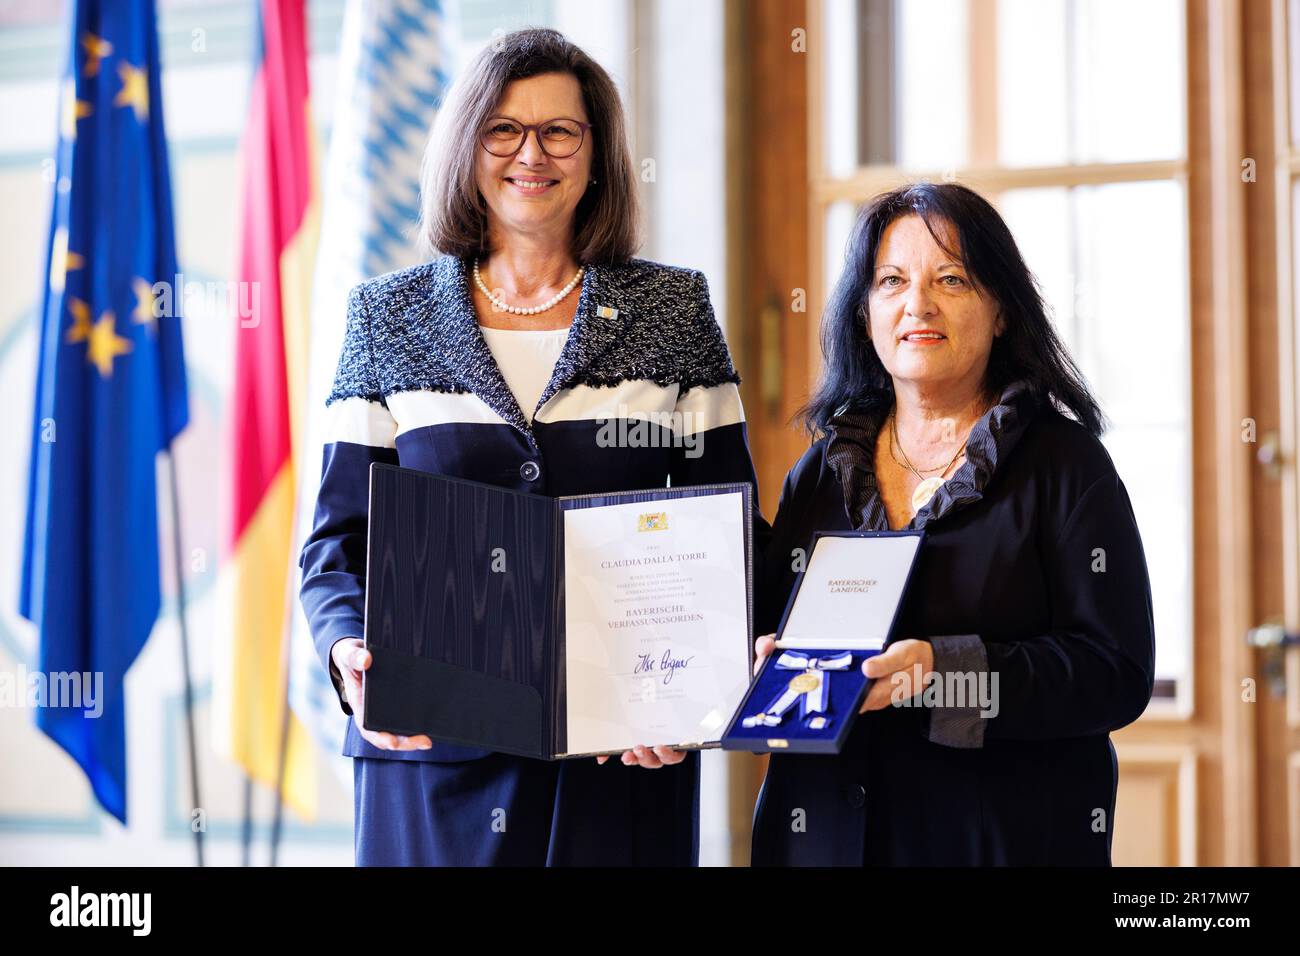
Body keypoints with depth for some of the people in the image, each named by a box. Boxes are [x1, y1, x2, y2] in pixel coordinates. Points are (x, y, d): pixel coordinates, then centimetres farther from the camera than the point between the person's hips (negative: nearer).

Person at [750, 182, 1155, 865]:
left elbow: (1117, 674, -13)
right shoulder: (821, 472, 10)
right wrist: (765, 663, -9)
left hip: (1008, 835, -4)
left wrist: (944, 670, -25)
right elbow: (771, 638, 15)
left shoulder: (1064, 462, -4)